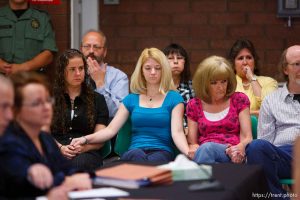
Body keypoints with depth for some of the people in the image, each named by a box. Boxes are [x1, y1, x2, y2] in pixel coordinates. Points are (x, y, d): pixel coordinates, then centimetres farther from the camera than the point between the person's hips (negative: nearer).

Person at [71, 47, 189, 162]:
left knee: (153, 161, -39)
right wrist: (86, 139, -9)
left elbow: (177, 132, -3)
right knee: (137, 156, -37)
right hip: (134, 152, 2)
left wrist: (188, 152, -26)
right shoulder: (131, 99, 18)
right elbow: (111, 130, 10)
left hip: (162, 152, -1)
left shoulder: (173, 98, 10)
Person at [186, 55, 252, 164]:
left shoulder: (239, 100, 14)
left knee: (207, 148, -37)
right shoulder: (194, 105, 18)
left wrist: (240, 147, -19)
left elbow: (247, 138, 7)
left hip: (232, 155, -1)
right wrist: (193, 149, -14)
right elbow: (192, 143, 14)